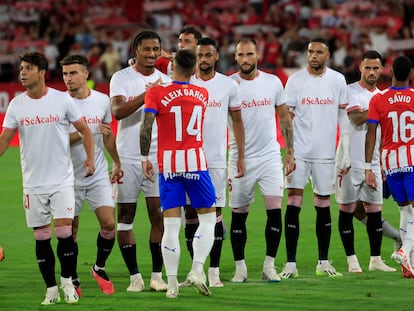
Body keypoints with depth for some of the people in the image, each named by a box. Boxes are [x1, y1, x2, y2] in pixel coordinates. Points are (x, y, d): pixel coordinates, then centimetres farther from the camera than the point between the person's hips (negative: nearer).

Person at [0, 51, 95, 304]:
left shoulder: (62, 99, -3)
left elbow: (84, 130, 4)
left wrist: (90, 158, -5)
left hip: (62, 180, -2)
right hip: (33, 184, 2)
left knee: (64, 231, -10)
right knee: (42, 236, 3)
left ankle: (67, 282, 7)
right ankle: (51, 289, 12)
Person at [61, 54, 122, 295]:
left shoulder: (102, 100, 2)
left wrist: (117, 163, 21)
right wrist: (88, 131, -22)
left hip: (99, 176, 2)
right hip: (70, 177, -2)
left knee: (109, 223, -8)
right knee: (71, 229, 2)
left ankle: (100, 268, 15)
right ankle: (73, 279, 17)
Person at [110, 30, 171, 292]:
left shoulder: (165, 81, 8)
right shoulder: (121, 78, -1)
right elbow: (117, 111, -18)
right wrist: (147, 94, -27)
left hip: (158, 157, 2)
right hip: (128, 158, -2)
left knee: (159, 214, -5)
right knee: (126, 216, 2)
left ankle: (158, 275, 2)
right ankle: (135, 276, 10)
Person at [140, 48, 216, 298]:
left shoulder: (156, 94, -4)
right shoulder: (202, 95, 6)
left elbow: (146, 128, -11)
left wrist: (145, 158, -2)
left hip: (168, 164, 0)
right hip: (196, 161, 1)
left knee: (171, 225, 1)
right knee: (208, 219, 11)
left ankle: (172, 283, -2)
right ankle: (197, 269, -7)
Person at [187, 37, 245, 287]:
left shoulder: (229, 85, 4)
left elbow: (237, 121, 11)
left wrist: (241, 157, 6)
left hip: (217, 160, 0)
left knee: (216, 212, -3)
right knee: (191, 213, 1)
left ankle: (214, 270, 2)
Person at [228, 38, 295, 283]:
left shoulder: (273, 82, 3)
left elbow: (285, 118, 12)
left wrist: (290, 152, 8)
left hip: (270, 157, 1)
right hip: (240, 159, -1)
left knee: (275, 210, -9)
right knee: (239, 215, 4)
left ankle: (269, 265, 0)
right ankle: (240, 267, 15)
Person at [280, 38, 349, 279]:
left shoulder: (338, 80, 4)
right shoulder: (295, 80, -1)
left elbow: (343, 116, 9)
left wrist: (346, 152, 6)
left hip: (325, 153, 2)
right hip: (299, 151, -2)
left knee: (323, 205, 8)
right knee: (294, 204, -6)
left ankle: (323, 262, 16)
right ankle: (291, 264, -4)